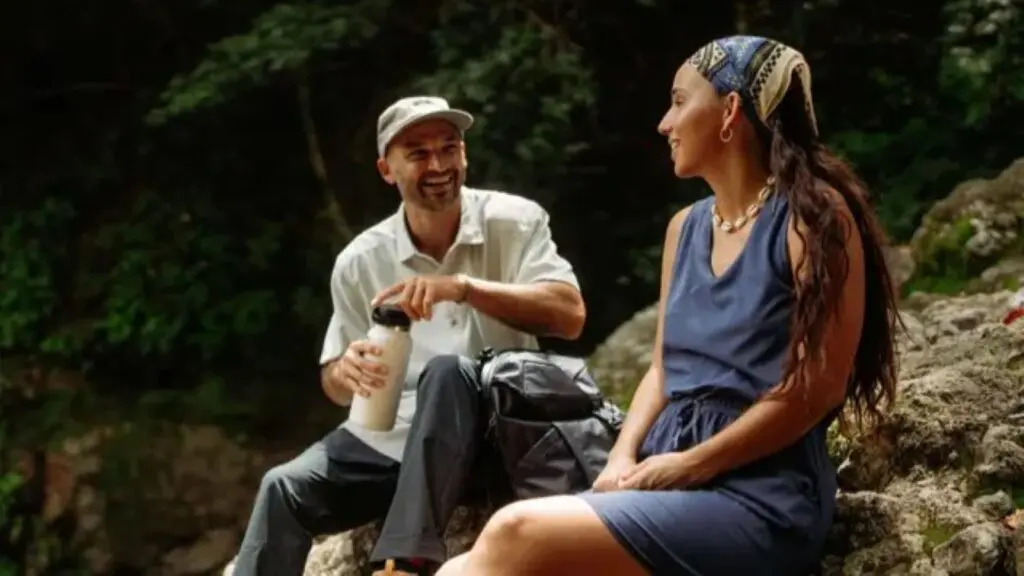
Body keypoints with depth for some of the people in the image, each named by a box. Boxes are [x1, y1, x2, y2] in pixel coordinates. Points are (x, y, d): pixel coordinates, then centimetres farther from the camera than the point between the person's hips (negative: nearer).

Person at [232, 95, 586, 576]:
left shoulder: (514, 221, -4)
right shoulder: (359, 262, 3)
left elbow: (570, 315, -18)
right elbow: (336, 383, 10)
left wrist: (463, 287, -29)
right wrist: (347, 373, -16)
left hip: (491, 430, -3)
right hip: (389, 435, 3)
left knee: (446, 372, -34)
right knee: (284, 487, -20)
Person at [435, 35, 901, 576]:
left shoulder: (812, 214, -4)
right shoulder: (685, 228, 18)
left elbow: (819, 385, -12)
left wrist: (691, 464, -13)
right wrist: (623, 457, 0)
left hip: (759, 496, -7)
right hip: (668, 477, 7)